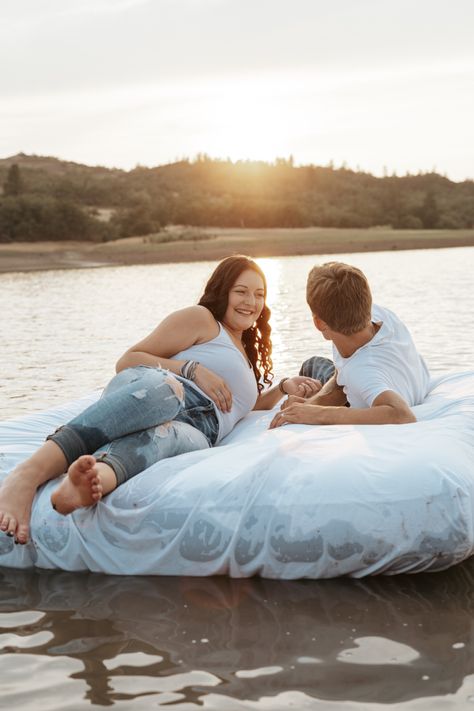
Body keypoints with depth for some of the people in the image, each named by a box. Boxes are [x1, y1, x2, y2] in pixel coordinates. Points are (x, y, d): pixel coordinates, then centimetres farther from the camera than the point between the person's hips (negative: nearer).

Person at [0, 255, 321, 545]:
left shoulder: (249, 353, 40)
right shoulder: (200, 318, 17)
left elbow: (244, 406, 50)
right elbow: (127, 360, 7)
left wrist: (285, 387, 36)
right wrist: (192, 369, -4)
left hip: (197, 430, 4)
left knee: (166, 436, -37)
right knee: (162, 388, -43)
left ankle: (97, 477, -73)